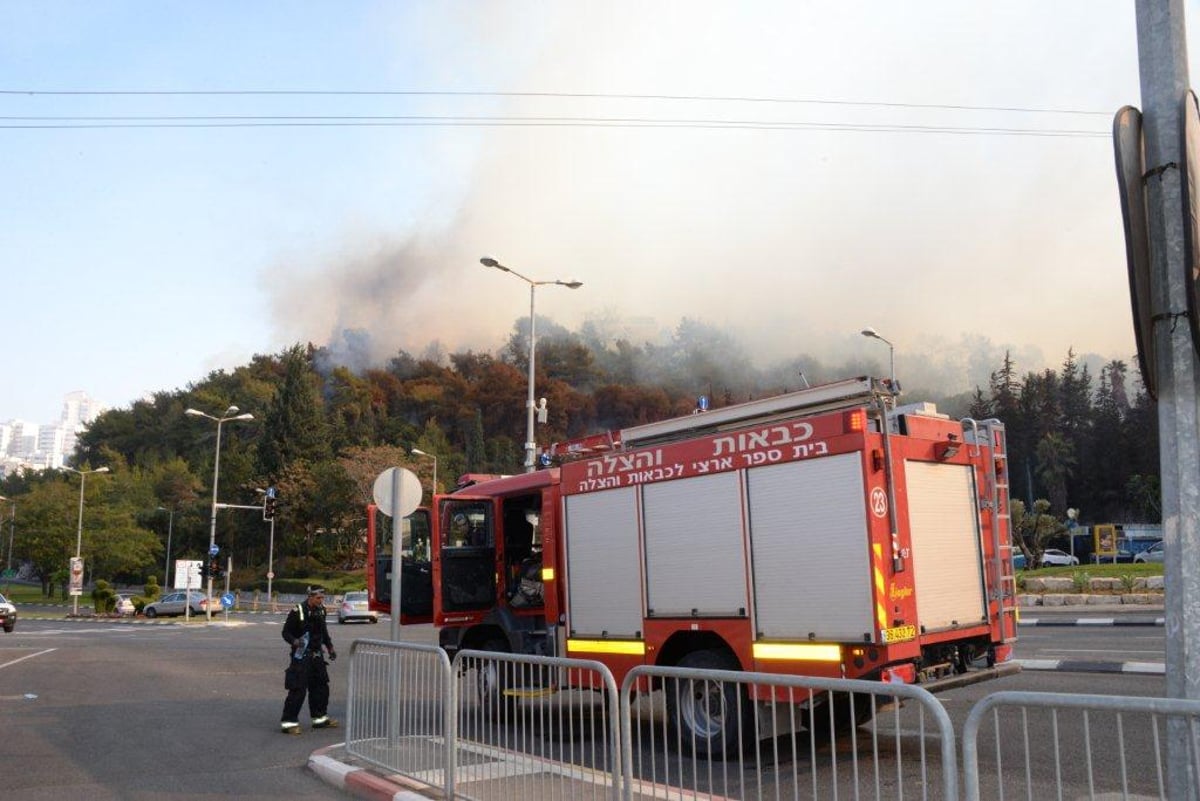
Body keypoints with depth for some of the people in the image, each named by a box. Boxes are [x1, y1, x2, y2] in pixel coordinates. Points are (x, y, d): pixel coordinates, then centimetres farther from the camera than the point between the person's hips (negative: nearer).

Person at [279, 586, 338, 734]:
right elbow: (286, 632, -11)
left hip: (316, 655, 8)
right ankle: (288, 722, -2)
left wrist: (330, 648, 15)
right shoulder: (297, 611, -15)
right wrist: (295, 641, -30)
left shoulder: (321, 611, 7)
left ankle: (320, 718, 26)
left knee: (321, 686, 13)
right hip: (301, 656, -7)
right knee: (298, 689, -10)